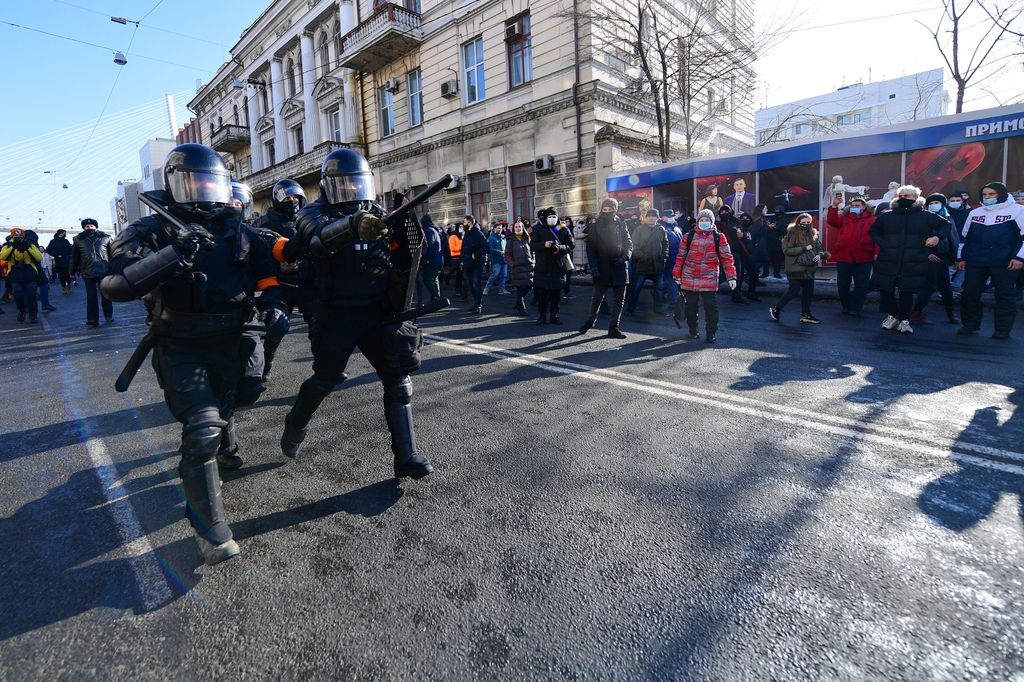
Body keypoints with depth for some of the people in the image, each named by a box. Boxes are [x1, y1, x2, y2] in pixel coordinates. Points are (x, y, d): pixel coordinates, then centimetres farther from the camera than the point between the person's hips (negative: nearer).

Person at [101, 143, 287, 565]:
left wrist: (272, 303, -7)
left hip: (229, 343, 5)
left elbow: (265, 273, 15)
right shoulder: (152, 232, -9)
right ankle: (211, 530, -3)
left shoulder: (237, 233, 6)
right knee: (203, 427, -16)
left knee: (224, 413, 21)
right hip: (181, 349, -5)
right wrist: (174, 254, -37)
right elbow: (116, 284, -24)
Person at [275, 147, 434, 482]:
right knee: (325, 379, 8)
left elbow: (402, 264, 4)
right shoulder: (315, 213, -4)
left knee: (399, 381, -5)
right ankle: (295, 425, 39)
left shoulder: (379, 215, 7)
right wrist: (352, 225, -49)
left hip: (379, 313, 3)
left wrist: (406, 233, -16)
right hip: (337, 315, -2)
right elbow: (320, 238, -30)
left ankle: (406, 457, 1)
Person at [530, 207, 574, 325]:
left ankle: (554, 315, 14)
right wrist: (544, 244, -20)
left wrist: (560, 247, -18)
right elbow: (532, 244, -2)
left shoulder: (563, 230, 6)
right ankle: (542, 315, 11)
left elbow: (571, 246, 1)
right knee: (541, 292, 1)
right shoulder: (538, 229, 5)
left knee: (556, 292, 4)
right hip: (542, 266, -1)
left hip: (558, 266, 1)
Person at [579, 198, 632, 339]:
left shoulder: (621, 225, 8)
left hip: (619, 268, 2)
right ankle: (591, 320, 24)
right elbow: (590, 248, -2)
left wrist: (625, 257, -12)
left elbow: (629, 244, 8)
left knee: (619, 299, 5)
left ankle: (614, 327, 14)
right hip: (602, 269, -2)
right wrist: (593, 266, -13)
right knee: (597, 297, 1)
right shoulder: (595, 227, 2)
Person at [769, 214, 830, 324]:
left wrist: (820, 255, -4)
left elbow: (820, 249, 19)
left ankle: (806, 315, 18)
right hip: (796, 269, -6)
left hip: (809, 269, 6)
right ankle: (775, 309, 9)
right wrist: (804, 248, -17)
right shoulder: (792, 234, -7)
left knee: (808, 293, 8)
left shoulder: (813, 235, 11)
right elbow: (786, 250, -15)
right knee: (794, 292, -6)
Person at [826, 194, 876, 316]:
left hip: (863, 259, -2)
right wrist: (834, 206, -19)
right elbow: (831, 221, -8)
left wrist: (876, 252, -14)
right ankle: (846, 306, 24)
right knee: (842, 284, 9)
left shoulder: (872, 220, 4)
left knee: (861, 285, 3)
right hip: (843, 257, 2)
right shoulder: (844, 218, 11)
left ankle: (855, 308, 14)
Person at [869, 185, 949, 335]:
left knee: (907, 291, -3)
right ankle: (892, 315, 22)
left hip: (913, 263, -2)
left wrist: (938, 237, 0)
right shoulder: (886, 216, 9)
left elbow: (946, 225, 19)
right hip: (887, 261, 2)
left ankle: (904, 320, 11)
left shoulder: (926, 216, 6)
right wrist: (880, 243, 7)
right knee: (885, 289, 1)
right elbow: (874, 230, 24)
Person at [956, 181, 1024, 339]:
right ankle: (970, 325, 17)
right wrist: (961, 257, 16)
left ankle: (1003, 329, 9)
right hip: (975, 262, 4)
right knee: (969, 294, 3)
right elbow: (965, 237, 20)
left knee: (1004, 295, 2)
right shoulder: (975, 213, 14)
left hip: (1004, 263, -4)